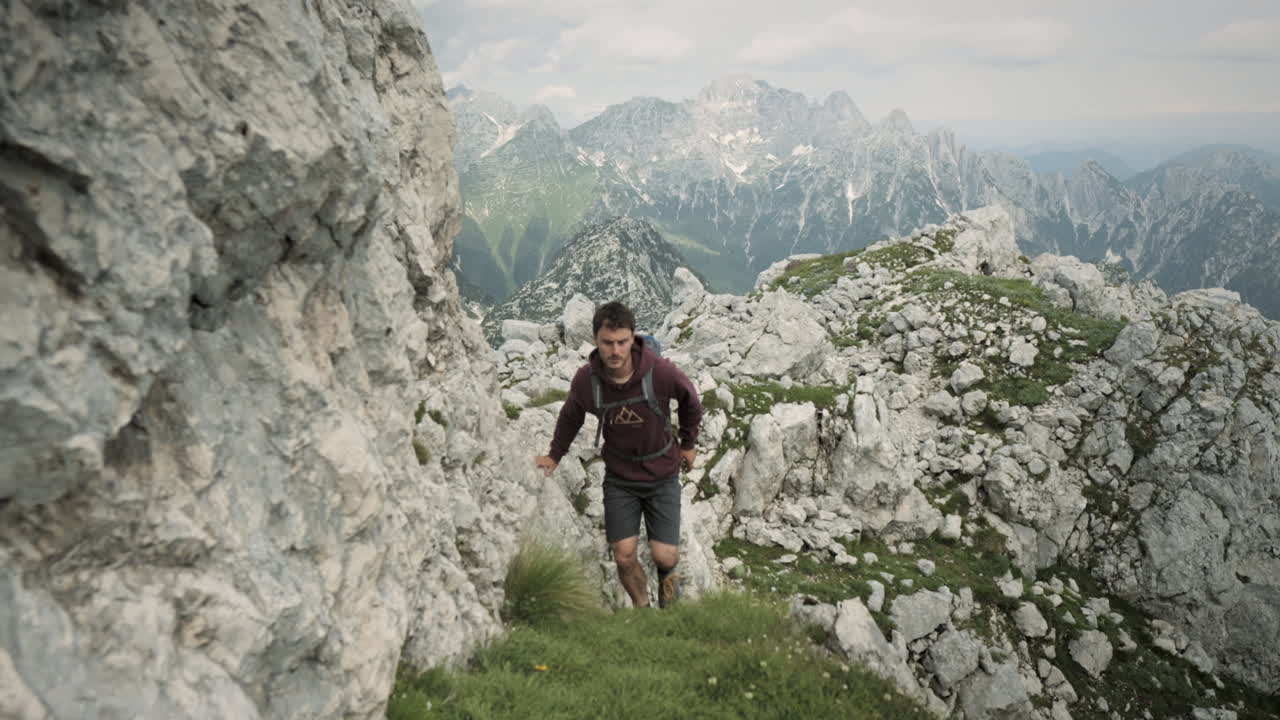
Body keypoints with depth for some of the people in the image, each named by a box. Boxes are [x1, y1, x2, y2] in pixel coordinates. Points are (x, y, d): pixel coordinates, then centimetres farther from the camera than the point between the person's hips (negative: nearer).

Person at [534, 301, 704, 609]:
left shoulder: (661, 372, -26)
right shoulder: (585, 380, -19)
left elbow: (691, 401, -3)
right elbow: (570, 417, 5)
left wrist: (688, 443, 9)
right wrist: (555, 455, 9)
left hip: (662, 475, -1)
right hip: (619, 477, 1)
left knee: (664, 556, -4)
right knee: (624, 557, -2)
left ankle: (667, 573, 34)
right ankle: (641, 607, 27)